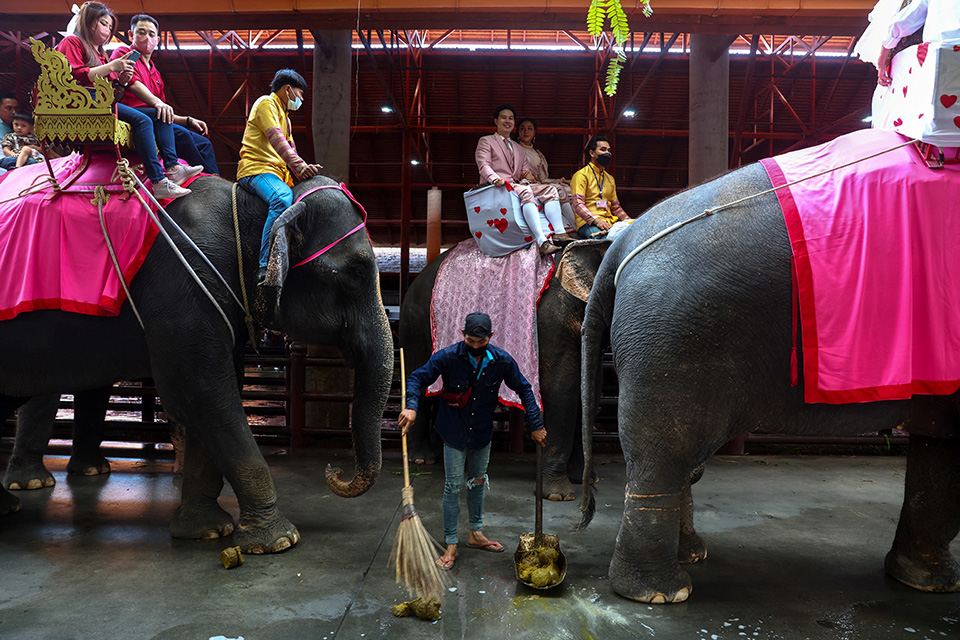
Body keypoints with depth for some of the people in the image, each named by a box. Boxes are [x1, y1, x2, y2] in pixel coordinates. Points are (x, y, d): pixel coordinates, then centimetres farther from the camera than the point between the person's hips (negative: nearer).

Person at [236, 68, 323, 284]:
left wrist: (302, 170, 3)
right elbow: (276, 139, -14)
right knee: (282, 199, -37)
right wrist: (300, 166, -27)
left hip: (277, 173, 10)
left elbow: (290, 149, 23)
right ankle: (266, 267, -44)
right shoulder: (266, 103, 2)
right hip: (256, 169, -10)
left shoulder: (285, 117, 32)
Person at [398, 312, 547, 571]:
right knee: (453, 486, -1)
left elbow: (524, 389, -1)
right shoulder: (448, 357, -20)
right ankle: (451, 546, 10)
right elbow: (417, 378, -16)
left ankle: (476, 534, 35)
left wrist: (536, 425, -4)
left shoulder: (501, 360, -12)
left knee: (478, 482, 17)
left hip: (483, 433, 3)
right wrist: (411, 406, -35)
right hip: (454, 433, -3)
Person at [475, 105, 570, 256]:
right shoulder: (486, 141, 14)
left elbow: (526, 172, 21)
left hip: (517, 186, 6)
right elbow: (484, 165, -3)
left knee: (550, 189, -18)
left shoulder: (519, 149, 31)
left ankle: (559, 233, -37)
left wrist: (527, 178, -7)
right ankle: (542, 241, -52)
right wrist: (495, 178, -26)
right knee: (525, 192, -36)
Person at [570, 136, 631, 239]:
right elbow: (578, 205, -9)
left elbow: (616, 207, 30)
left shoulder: (610, 179, 27)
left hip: (609, 222, 7)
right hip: (588, 223, -7)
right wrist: (596, 220, -25)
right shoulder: (581, 175, 3)